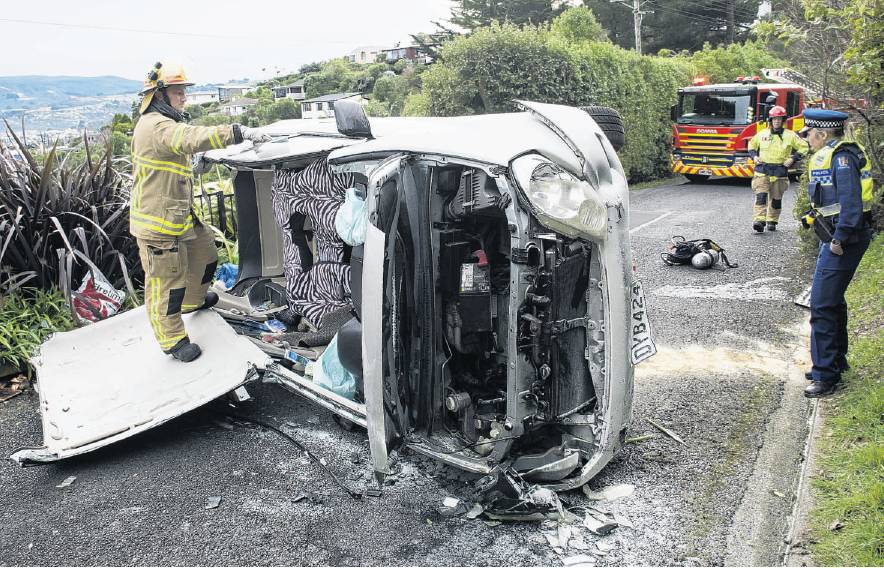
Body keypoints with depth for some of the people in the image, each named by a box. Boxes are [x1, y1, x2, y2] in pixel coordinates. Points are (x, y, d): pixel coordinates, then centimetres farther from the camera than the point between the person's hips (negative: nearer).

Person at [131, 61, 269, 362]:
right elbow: (193, 138, -38)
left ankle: (193, 300, 48)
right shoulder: (155, 126, -22)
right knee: (165, 281, -2)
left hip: (179, 214, 11)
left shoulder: (165, 123, 15)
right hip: (157, 223, -11)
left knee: (204, 252, 25)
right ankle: (173, 340, 10)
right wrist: (238, 132, -42)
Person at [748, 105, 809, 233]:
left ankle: (772, 221, 23)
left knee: (776, 199, 9)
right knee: (761, 196, -15)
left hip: (780, 173, 1)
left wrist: (793, 159, -3)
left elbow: (804, 147, 9)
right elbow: (751, 145, 24)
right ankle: (759, 221, -23)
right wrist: (754, 156, 6)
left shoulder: (790, 136, 3)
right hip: (762, 171, 0)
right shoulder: (762, 134, 6)